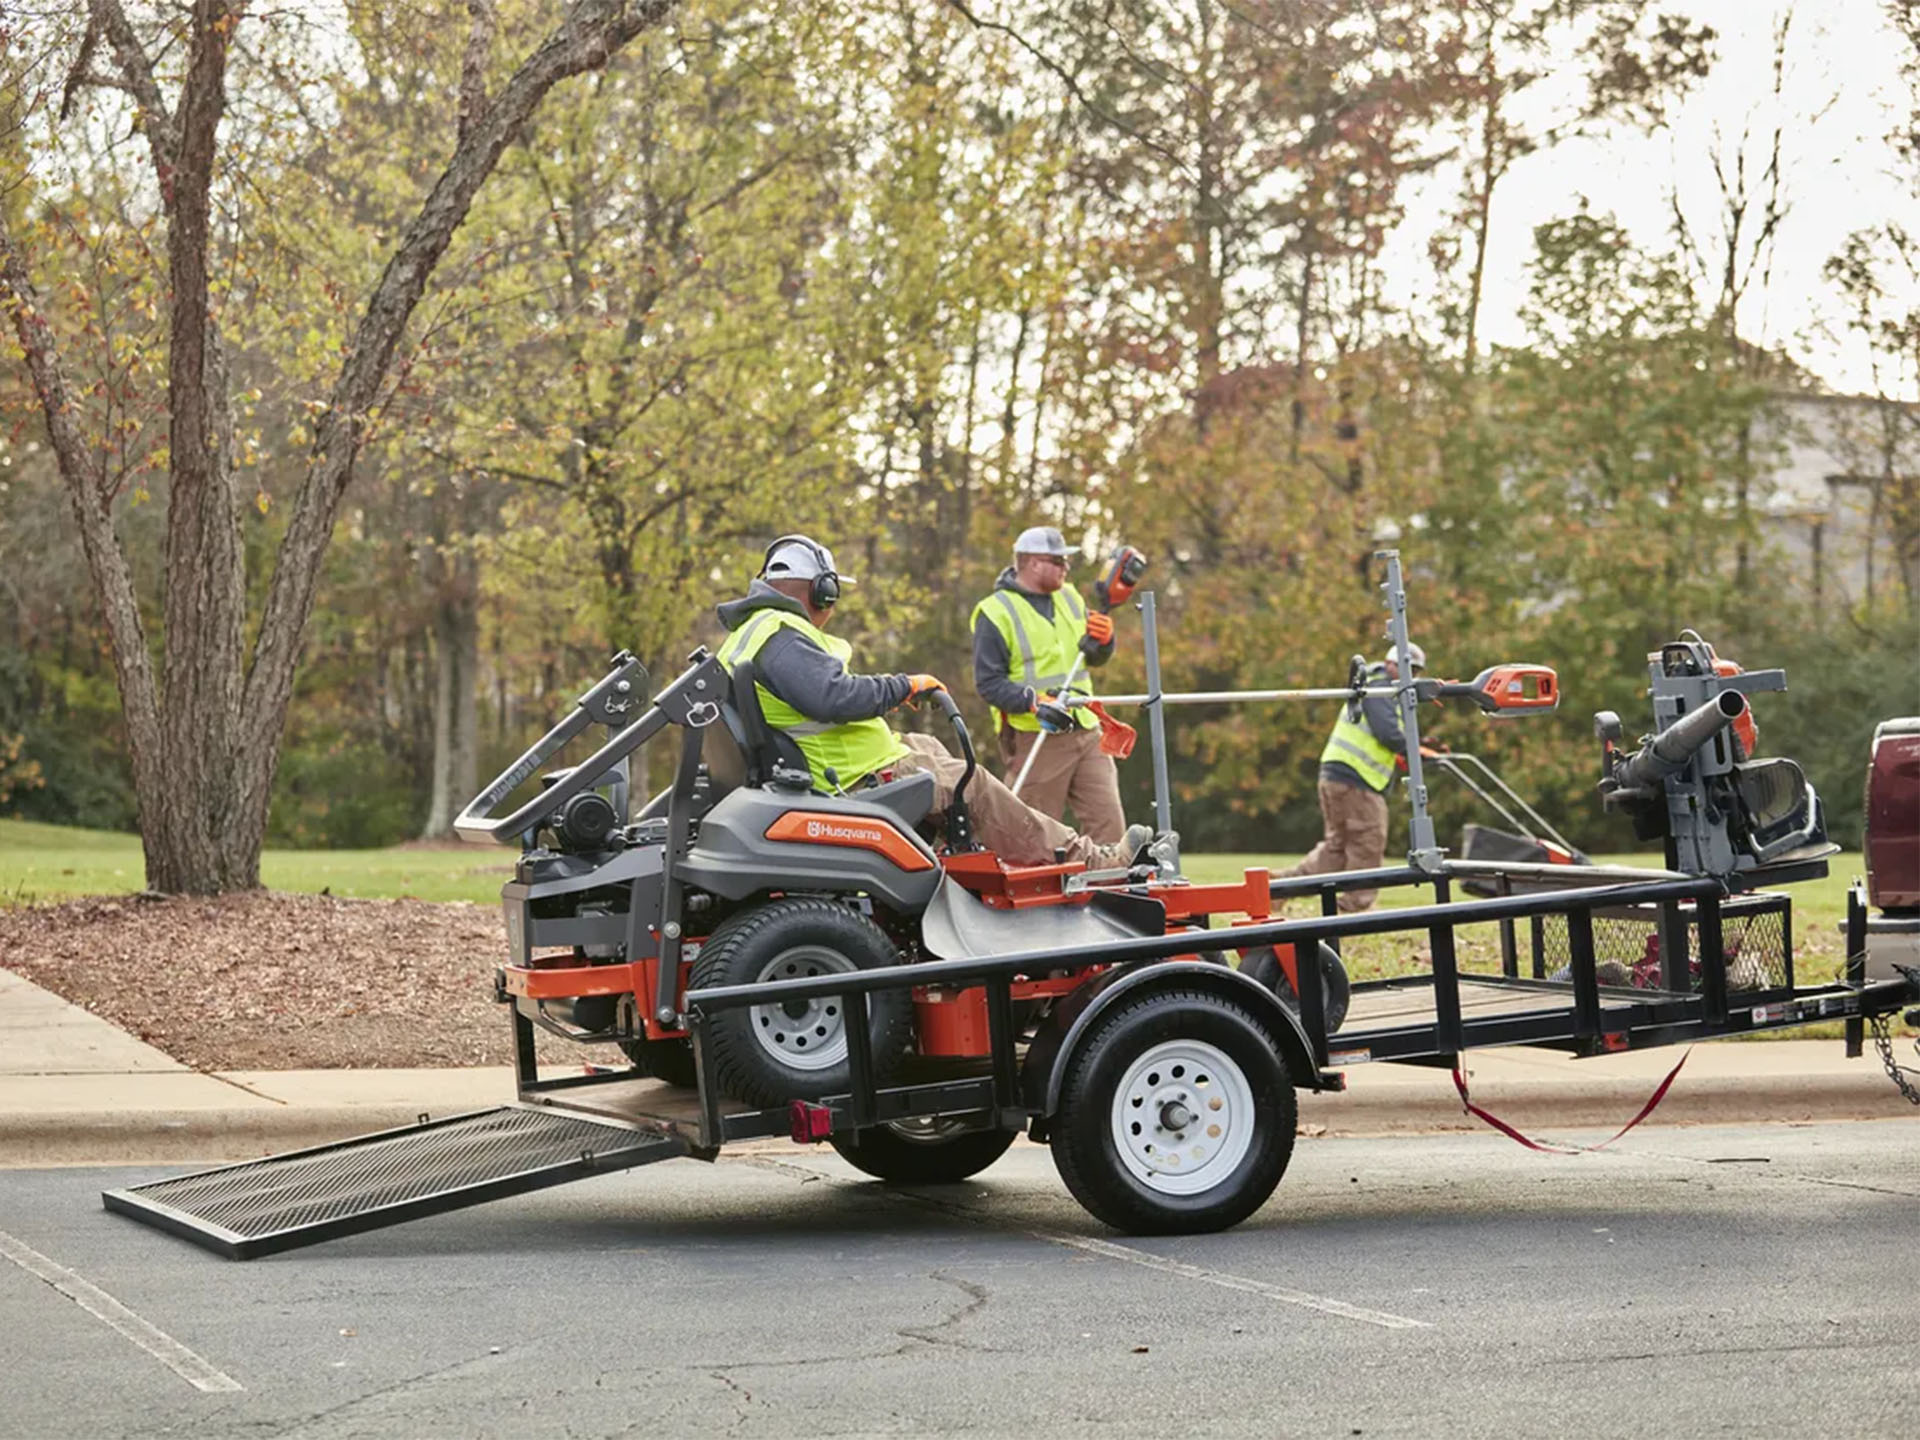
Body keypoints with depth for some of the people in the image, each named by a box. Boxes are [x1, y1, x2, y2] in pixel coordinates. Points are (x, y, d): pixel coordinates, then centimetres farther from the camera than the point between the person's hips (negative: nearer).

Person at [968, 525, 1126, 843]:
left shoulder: (1070, 598, 13)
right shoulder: (996, 613, -7)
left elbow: (1095, 659, 21)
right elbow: (988, 683, -11)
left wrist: (1102, 640, -2)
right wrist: (1034, 702, -25)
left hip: (1086, 731, 6)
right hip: (1035, 741, -6)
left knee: (1108, 823, 0)